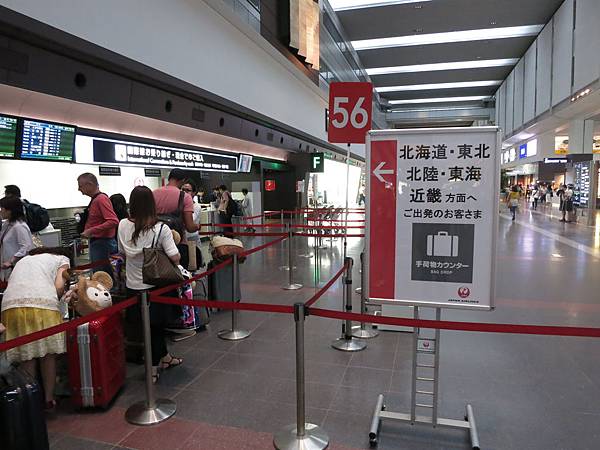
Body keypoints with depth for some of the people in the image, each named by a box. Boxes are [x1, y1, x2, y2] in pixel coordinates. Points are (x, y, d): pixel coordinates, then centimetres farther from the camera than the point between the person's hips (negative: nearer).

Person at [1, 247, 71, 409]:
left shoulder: (23, 260, 36)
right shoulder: (62, 259, 22)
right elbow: (59, 287, 4)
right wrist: (54, 300, 22)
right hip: (42, 303, -4)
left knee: (26, 356, 11)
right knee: (48, 354, 9)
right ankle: (49, 399, 16)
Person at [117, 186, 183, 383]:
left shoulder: (123, 226, -6)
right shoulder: (161, 228, -17)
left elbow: (123, 253, 7)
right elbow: (175, 258, -18)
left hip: (133, 287, 4)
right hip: (155, 285, -3)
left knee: (155, 324, 19)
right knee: (155, 325, 14)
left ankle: (164, 357, 36)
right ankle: (153, 369, 25)